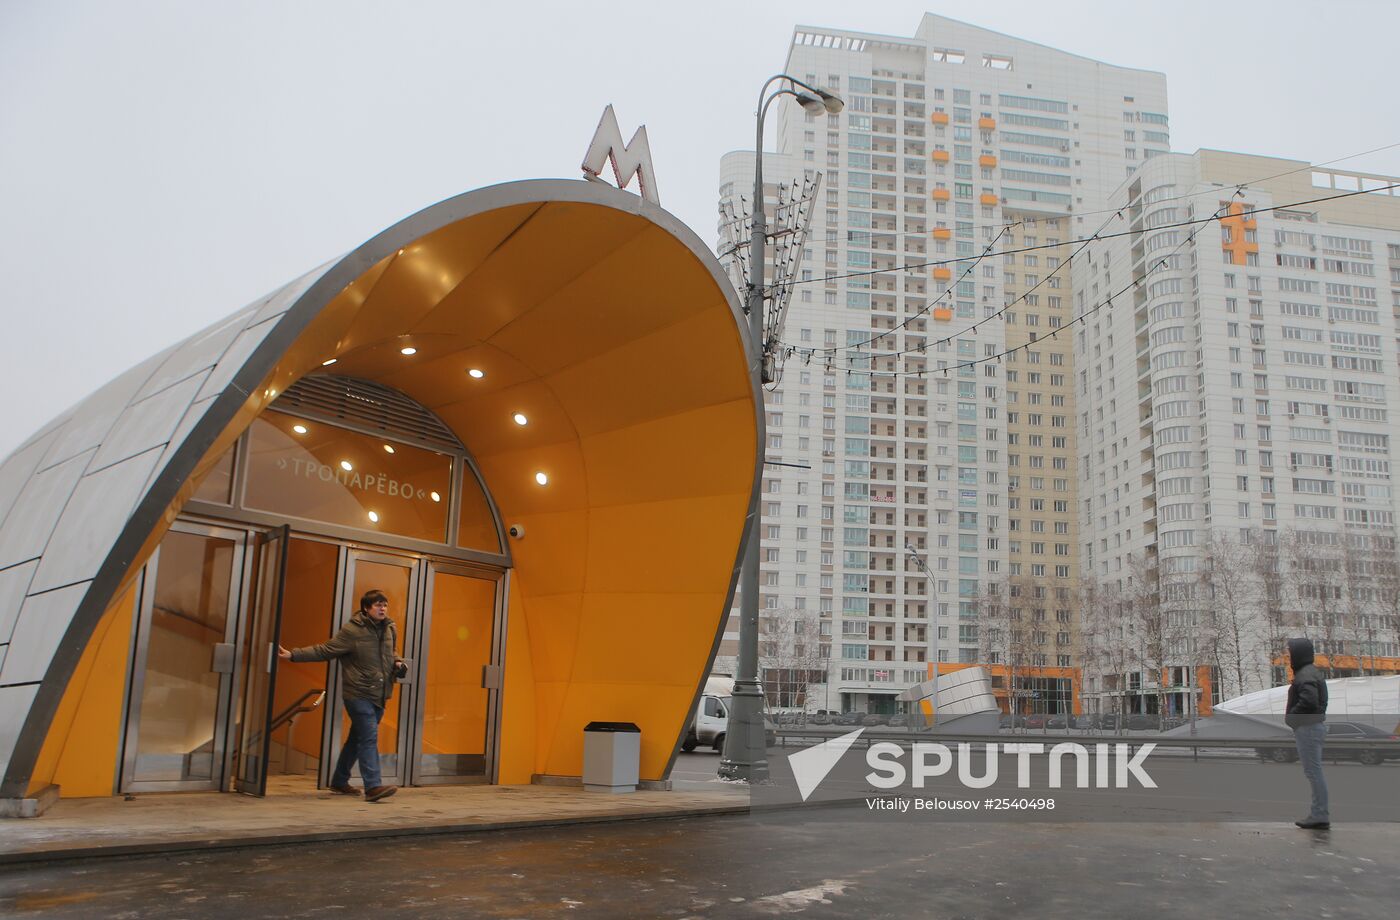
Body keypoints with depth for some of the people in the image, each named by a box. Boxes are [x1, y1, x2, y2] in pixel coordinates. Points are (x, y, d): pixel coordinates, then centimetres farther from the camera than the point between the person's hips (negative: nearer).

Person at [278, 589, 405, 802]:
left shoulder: (390, 629, 8)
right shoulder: (351, 631, -11)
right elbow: (324, 651, -8)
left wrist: (397, 663, 4)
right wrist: (293, 655, -14)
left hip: (379, 696, 7)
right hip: (359, 694, -7)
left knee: (357, 739, 15)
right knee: (369, 738, -15)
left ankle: (339, 781, 29)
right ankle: (373, 786, -17)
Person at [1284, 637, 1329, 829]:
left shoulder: (1306, 676, -17)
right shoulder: (1311, 672, 16)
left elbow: (1309, 701, -28)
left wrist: (1291, 716, -15)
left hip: (1308, 727, -11)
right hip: (1315, 725, 11)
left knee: (1314, 772, -6)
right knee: (1314, 772, 14)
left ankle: (1320, 815, -3)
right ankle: (1318, 813, 20)